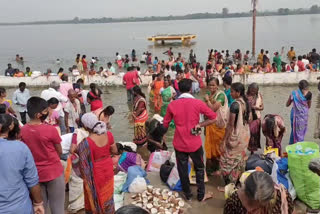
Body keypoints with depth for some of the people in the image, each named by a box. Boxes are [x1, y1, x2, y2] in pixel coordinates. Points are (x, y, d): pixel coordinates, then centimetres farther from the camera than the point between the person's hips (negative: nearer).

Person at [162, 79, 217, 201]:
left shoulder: (172, 105, -7)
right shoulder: (198, 103, -11)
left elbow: (165, 124, 3)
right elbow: (213, 118, -9)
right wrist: (200, 125, -2)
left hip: (179, 143, 1)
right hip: (194, 143, -1)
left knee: (182, 170, 16)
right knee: (199, 168, 18)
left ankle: (187, 195, 31)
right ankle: (201, 195, 29)